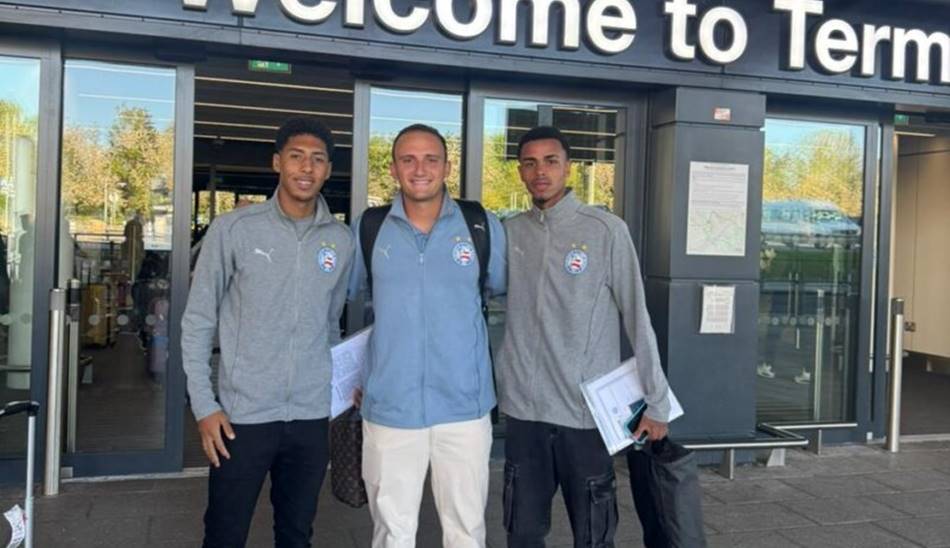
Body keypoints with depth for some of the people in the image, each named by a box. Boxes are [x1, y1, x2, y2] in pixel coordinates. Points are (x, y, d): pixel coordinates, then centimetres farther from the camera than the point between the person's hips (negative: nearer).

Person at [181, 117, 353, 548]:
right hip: (242, 415, -3)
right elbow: (198, 321, -2)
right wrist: (204, 405, -7)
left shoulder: (342, 241, 4)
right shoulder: (233, 229, -5)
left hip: (311, 417, 3)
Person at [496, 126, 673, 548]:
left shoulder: (606, 229, -6)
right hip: (523, 409, 4)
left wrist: (656, 402, -5)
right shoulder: (509, 233, 5)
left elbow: (636, 318, -5)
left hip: (587, 411, -3)